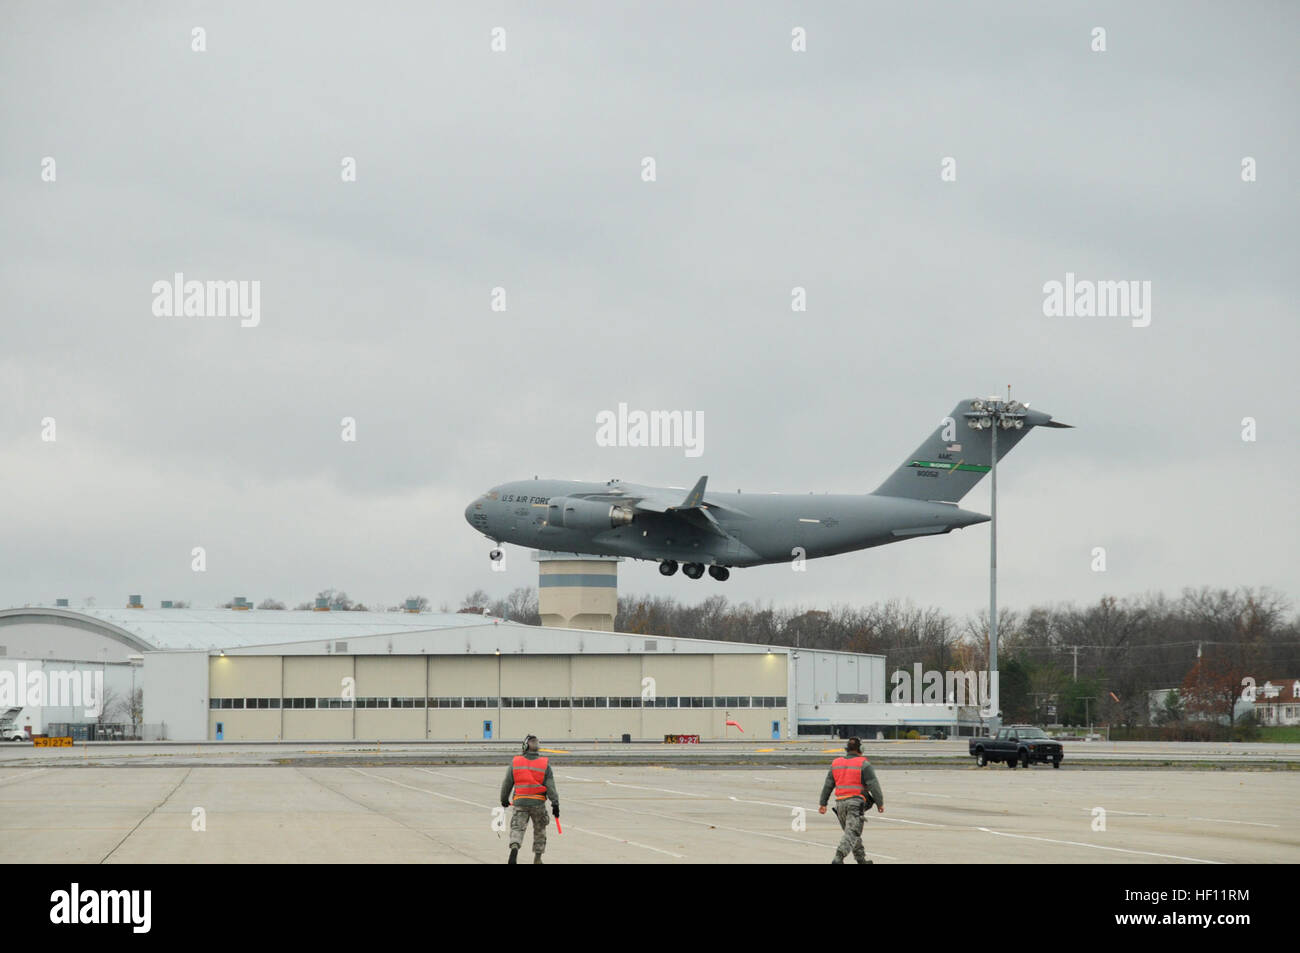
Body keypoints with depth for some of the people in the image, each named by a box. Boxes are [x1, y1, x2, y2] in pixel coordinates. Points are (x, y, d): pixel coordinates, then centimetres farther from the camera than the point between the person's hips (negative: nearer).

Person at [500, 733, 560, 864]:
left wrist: (504, 799, 20)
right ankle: (537, 858, 21)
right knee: (540, 830, 18)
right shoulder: (545, 763, -1)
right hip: (538, 803, 1)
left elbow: (507, 783, 5)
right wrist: (555, 803, -5)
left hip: (520, 802, -1)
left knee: (517, 828, 0)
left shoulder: (515, 762, -1)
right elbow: (550, 785, -6)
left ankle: (514, 848, -29)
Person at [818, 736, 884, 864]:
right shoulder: (863, 764, -5)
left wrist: (823, 803, 13)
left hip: (840, 803, 6)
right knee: (852, 834, -10)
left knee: (852, 833, 19)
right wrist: (880, 803, 1)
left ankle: (861, 860, 26)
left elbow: (828, 785, 11)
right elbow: (873, 785, -7)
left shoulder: (836, 763, 10)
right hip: (856, 803, -6)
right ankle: (838, 858, -28)